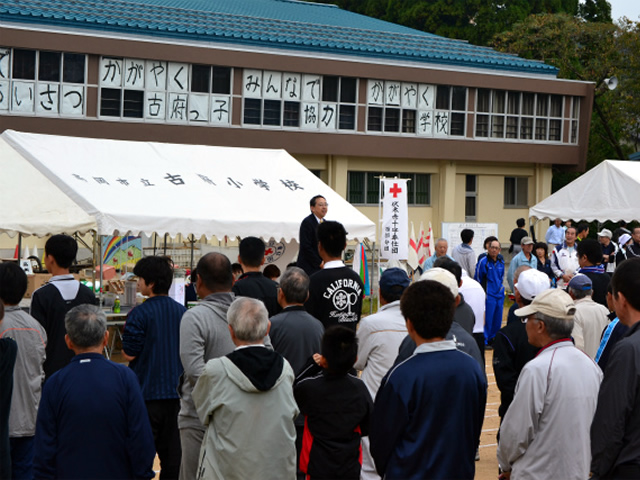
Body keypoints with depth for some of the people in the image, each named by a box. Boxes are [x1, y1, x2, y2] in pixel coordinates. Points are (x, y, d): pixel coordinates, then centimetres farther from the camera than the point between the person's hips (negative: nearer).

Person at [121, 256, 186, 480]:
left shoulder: (139, 314, -14)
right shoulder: (182, 311, 4)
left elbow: (129, 353, -13)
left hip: (146, 393, -5)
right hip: (176, 392, 5)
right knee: (172, 452, 10)